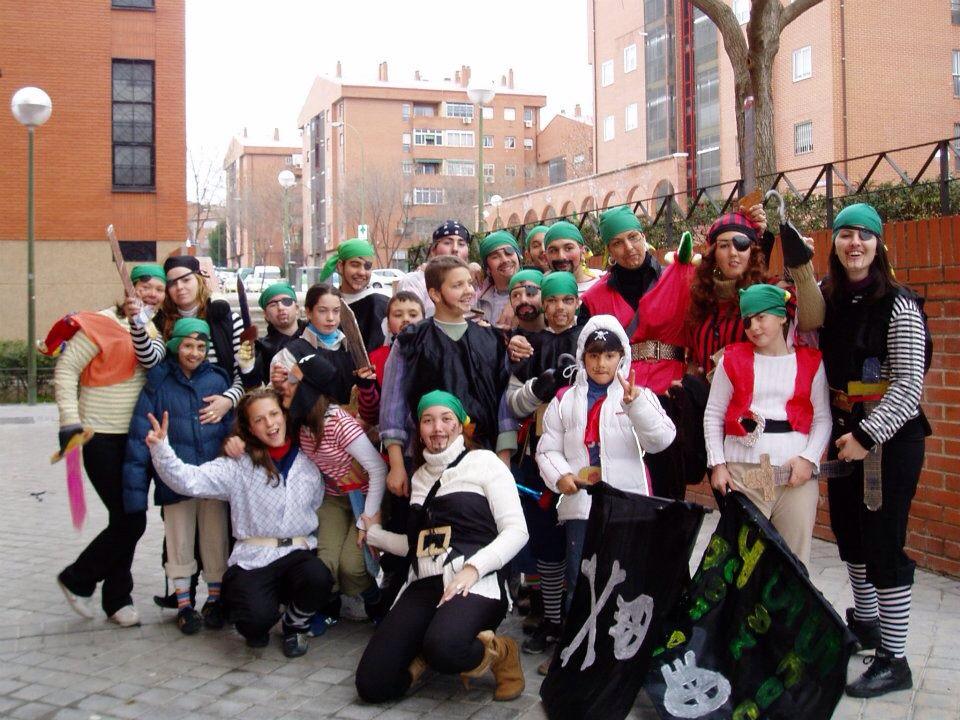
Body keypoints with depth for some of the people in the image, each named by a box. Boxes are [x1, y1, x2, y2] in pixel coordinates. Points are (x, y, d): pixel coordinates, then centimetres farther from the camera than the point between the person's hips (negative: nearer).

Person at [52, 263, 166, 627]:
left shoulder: (157, 331, 9)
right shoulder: (100, 324, -9)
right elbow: (66, 369, -10)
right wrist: (70, 421, -15)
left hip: (138, 438, 6)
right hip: (102, 436, -6)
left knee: (128, 520, 11)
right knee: (130, 520, -7)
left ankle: (117, 599, 25)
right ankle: (77, 579, 16)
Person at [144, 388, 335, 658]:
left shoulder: (309, 462, 10)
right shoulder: (239, 466, 1)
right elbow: (189, 480, -10)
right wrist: (160, 449, -25)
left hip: (299, 552, 2)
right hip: (253, 559, -2)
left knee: (318, 577, -33)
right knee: (257, 618, -29)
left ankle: (295, 624, 4)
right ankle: (259, 625, 14)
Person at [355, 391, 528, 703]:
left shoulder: (483, 461, 5)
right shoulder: (419, 476, 23)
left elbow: (516, 530, -3)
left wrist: (473, 568, -16)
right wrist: (373, 533, 32)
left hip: (474, 584, -5)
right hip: (423, 586, 5)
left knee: (443, 648, -38)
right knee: (372, 685, -15)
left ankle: (499, 652, -5)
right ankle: (429, 652, 13)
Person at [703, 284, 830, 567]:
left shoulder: (810, 361, 7)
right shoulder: (733, 359, 7)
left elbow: (822, 417, 5)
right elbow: (713, 415, 8)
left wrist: (809, 458, -9)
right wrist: (717, 464, 0)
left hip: (797, 471, 0)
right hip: (742, 471, 0)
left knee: (794, 558, 4)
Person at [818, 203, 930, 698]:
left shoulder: (898, 306, -13)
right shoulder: (826, 299, 4)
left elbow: (909, 386, -17)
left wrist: (868, 435, -21)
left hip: (890, 438, -6)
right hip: (844, 432, 6)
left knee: (883, 544, -4)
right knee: (849, 532, 17)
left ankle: (894, 661, 7)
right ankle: (865, 624, 38)